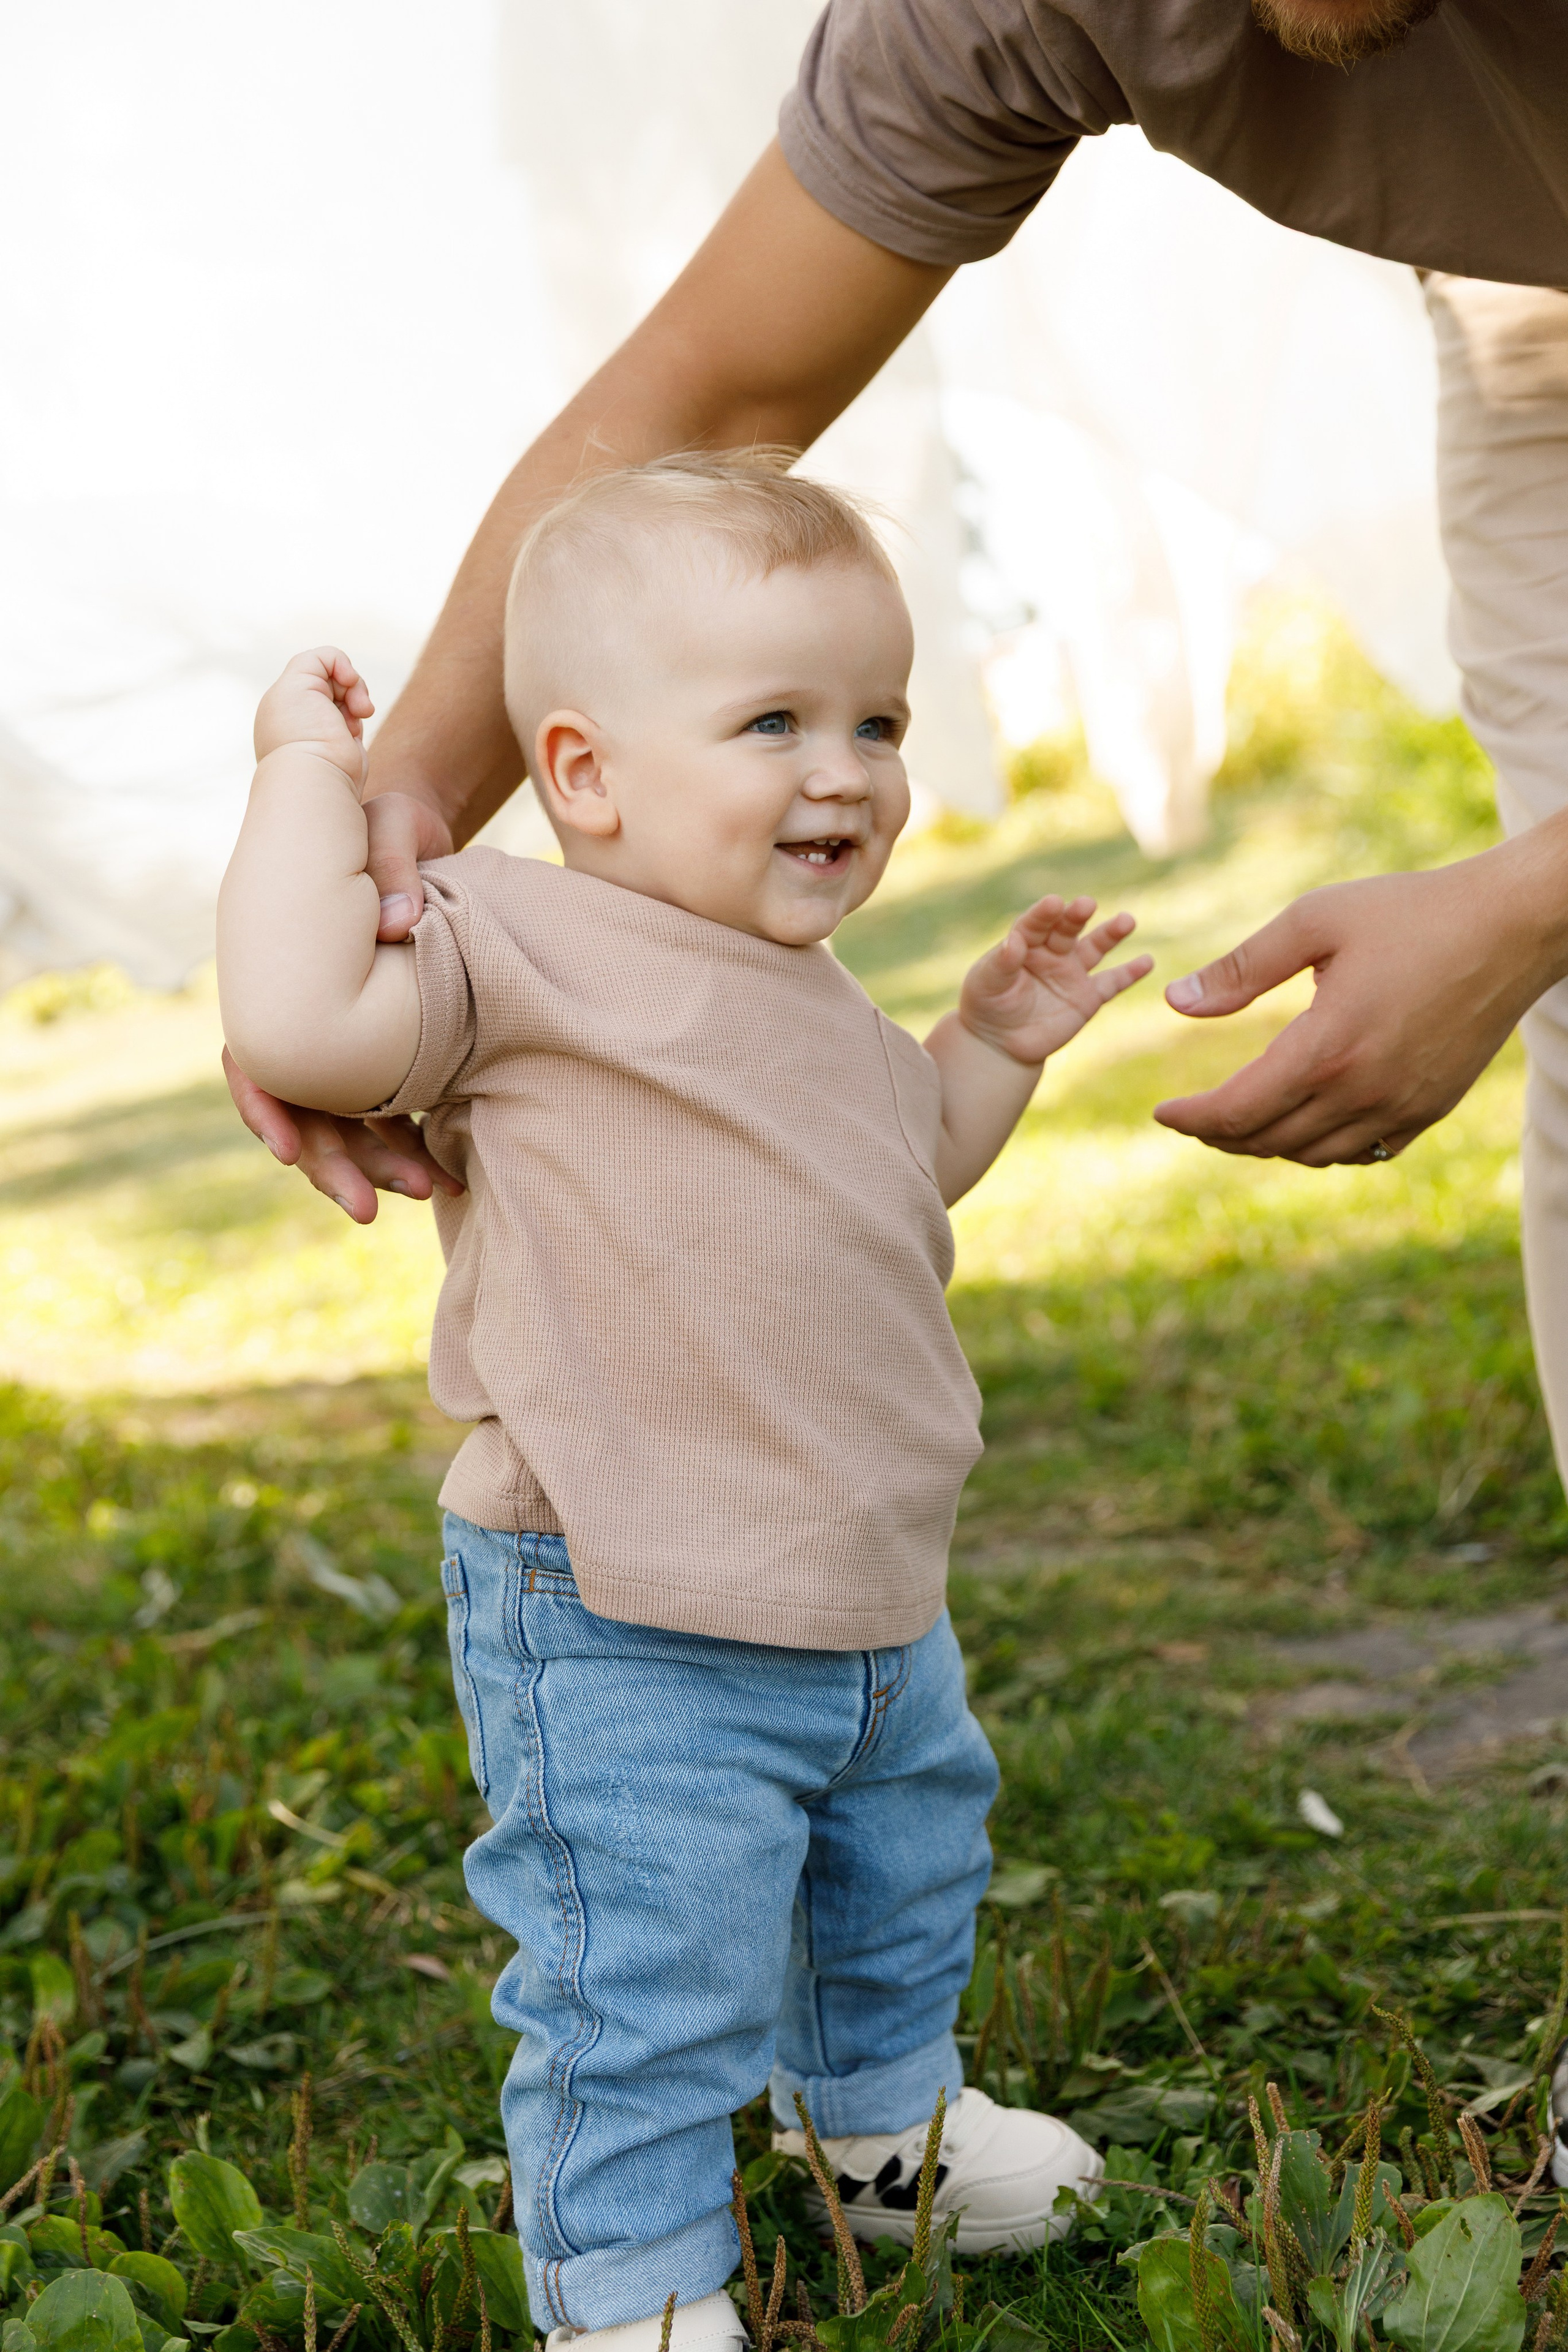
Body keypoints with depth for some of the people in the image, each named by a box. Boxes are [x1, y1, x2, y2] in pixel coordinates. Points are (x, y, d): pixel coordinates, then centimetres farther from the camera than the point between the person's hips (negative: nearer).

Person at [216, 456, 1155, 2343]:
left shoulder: (818, 1002, 12)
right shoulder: (523, 949, -16)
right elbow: (297, 1024, -32)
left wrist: (994, 1045, 16)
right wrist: (310, 767, -23)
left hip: (877, 1616, 9)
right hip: (624, 1639, -9)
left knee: (904, 1895, 29)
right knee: (645, 1987, -5)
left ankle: (885, 2130, 56)